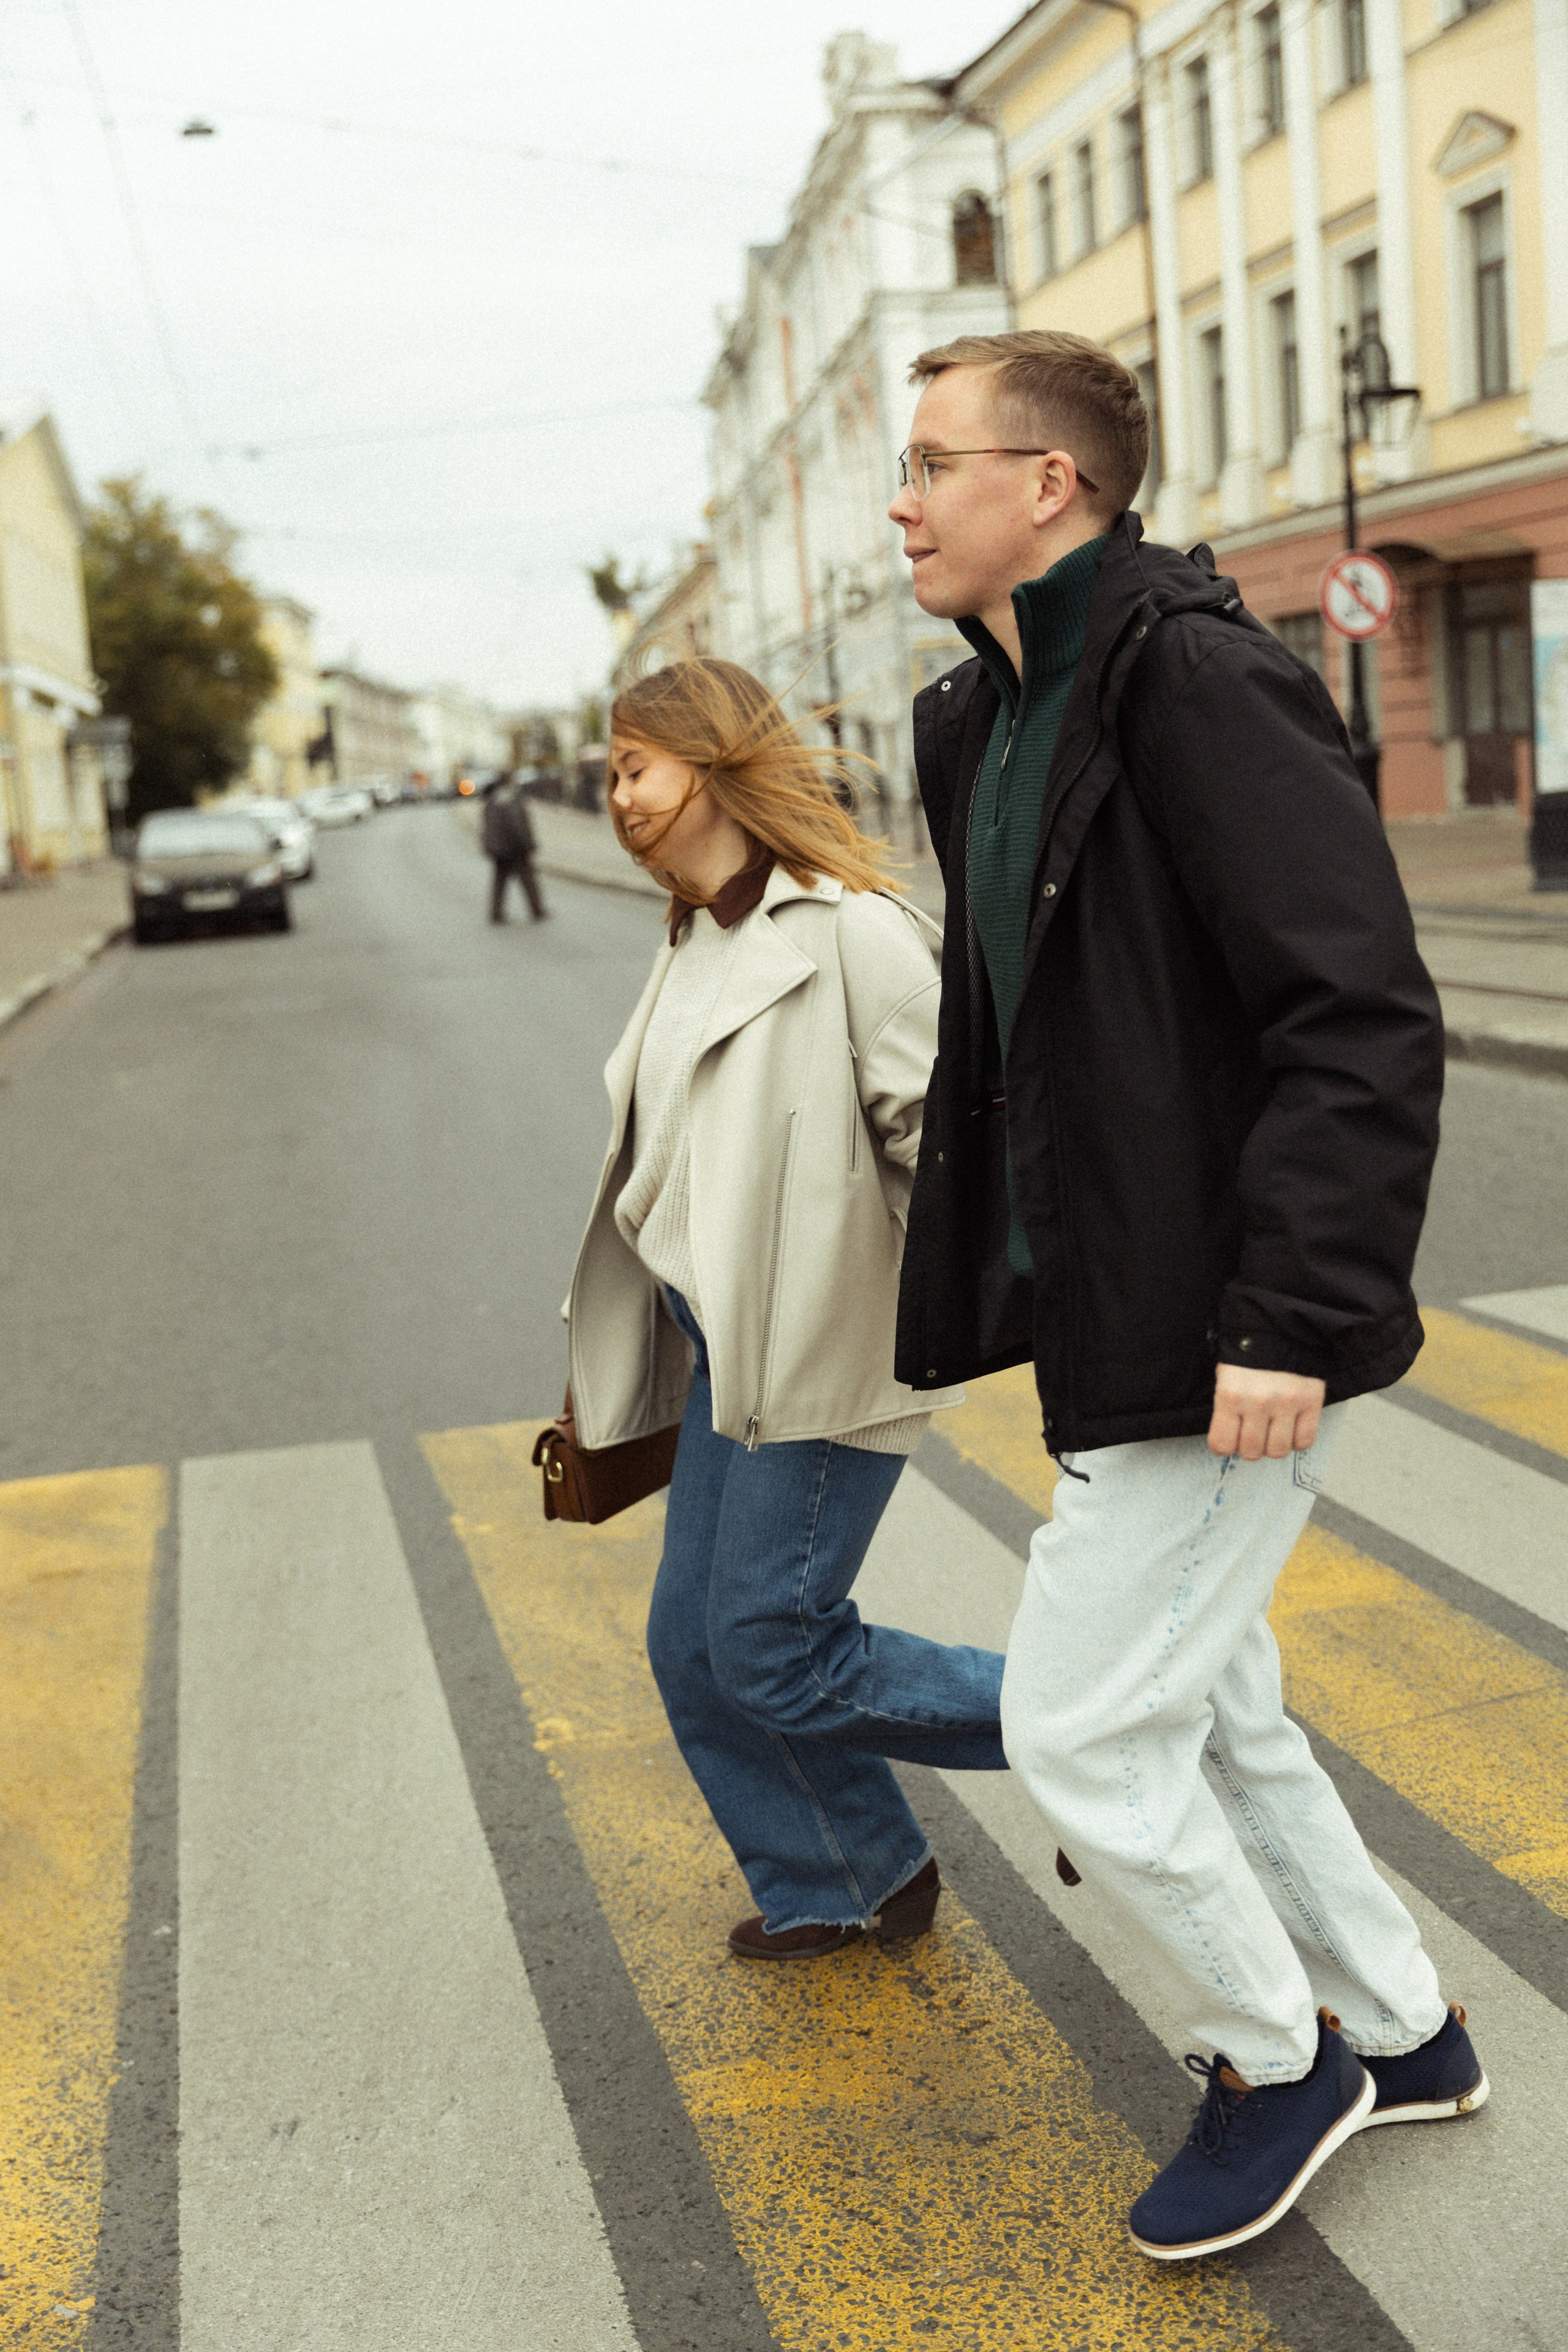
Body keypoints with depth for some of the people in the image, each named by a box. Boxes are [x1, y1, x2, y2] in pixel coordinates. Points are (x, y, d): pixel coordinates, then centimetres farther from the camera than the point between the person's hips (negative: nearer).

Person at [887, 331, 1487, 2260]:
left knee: (1078, 1730, -2)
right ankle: (1396, 2032, 39)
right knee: (1208, 1713, 19)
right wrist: (966, 1295, 17)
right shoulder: (987, 722, 12)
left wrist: (1291, 1319, -26)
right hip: (1111, 1312, 10)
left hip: (1217, 1342, -10)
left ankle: (1273, 2059, 24)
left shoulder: (1200, 684, -17)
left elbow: (1364, 1019, -23)